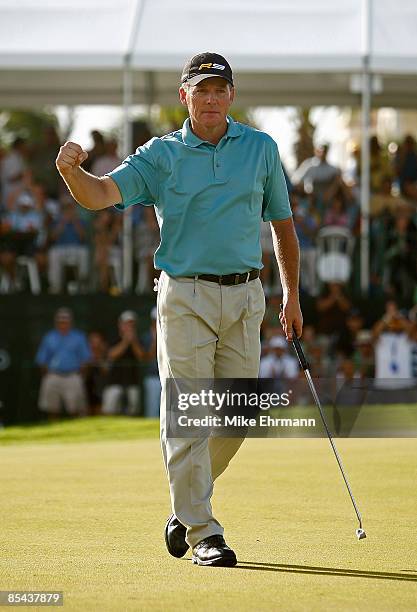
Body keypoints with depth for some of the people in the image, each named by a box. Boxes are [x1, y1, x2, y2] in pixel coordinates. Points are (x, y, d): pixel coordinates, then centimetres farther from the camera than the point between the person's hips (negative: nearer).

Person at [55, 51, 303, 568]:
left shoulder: (260, 148, 8)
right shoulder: (161, 155, 1)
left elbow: (282, 224, 16)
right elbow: (101, 194, -13)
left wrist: (292, 296, 12)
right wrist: (71, 171, -35)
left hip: (244, 296, 3)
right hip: (185, 297, -3)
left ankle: (186, 504, 27)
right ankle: (203, 533, -2)